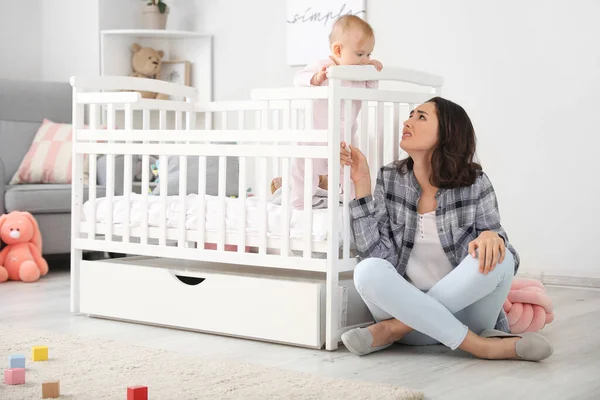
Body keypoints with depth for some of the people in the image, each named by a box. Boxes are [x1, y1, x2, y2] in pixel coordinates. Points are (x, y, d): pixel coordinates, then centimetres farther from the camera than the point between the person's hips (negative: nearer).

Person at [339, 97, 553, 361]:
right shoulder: (389, 179, 0)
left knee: (495, 257, -29)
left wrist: (491, 236, -24)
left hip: (464, 312, -1)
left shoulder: (475, 183, -6)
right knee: (368, 271, -29)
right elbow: (376, 253, -9)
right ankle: (480, 346, -25)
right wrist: (362, 182, -14)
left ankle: (394, 328, -20)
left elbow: (497, 252, 0)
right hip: (407, 306, 1)